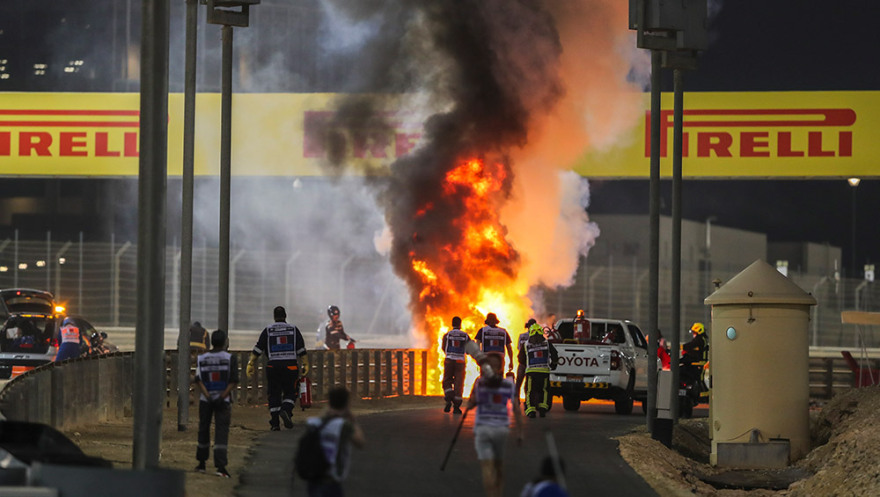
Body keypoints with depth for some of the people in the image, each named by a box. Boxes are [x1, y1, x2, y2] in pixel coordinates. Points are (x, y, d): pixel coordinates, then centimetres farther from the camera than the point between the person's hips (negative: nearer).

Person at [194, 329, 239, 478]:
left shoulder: (201, 359, 1)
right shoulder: (230, 358, -4)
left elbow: (199, 380, -8)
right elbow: (233, 381, -11)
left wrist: (208, 397, -15)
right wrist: (222, 397, -14)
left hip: (205, 399, 2)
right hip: (223, 401, -2)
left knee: (204, 430, 16)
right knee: (221, 433, -5)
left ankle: (202, 463, 24)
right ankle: (221, 466, -17)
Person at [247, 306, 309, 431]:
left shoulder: (268, 330, 6)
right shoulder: (293, 329, 7)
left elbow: (257, 349, 2)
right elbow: (301, 350, 3)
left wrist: (250, 364, 4)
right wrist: (306, 364, 6)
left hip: (273, 365, 0)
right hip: (290, 366, 0)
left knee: (274, 395, 6)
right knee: (290, 393, 9)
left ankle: (274, 423, 2)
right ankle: (286, 410, -19)